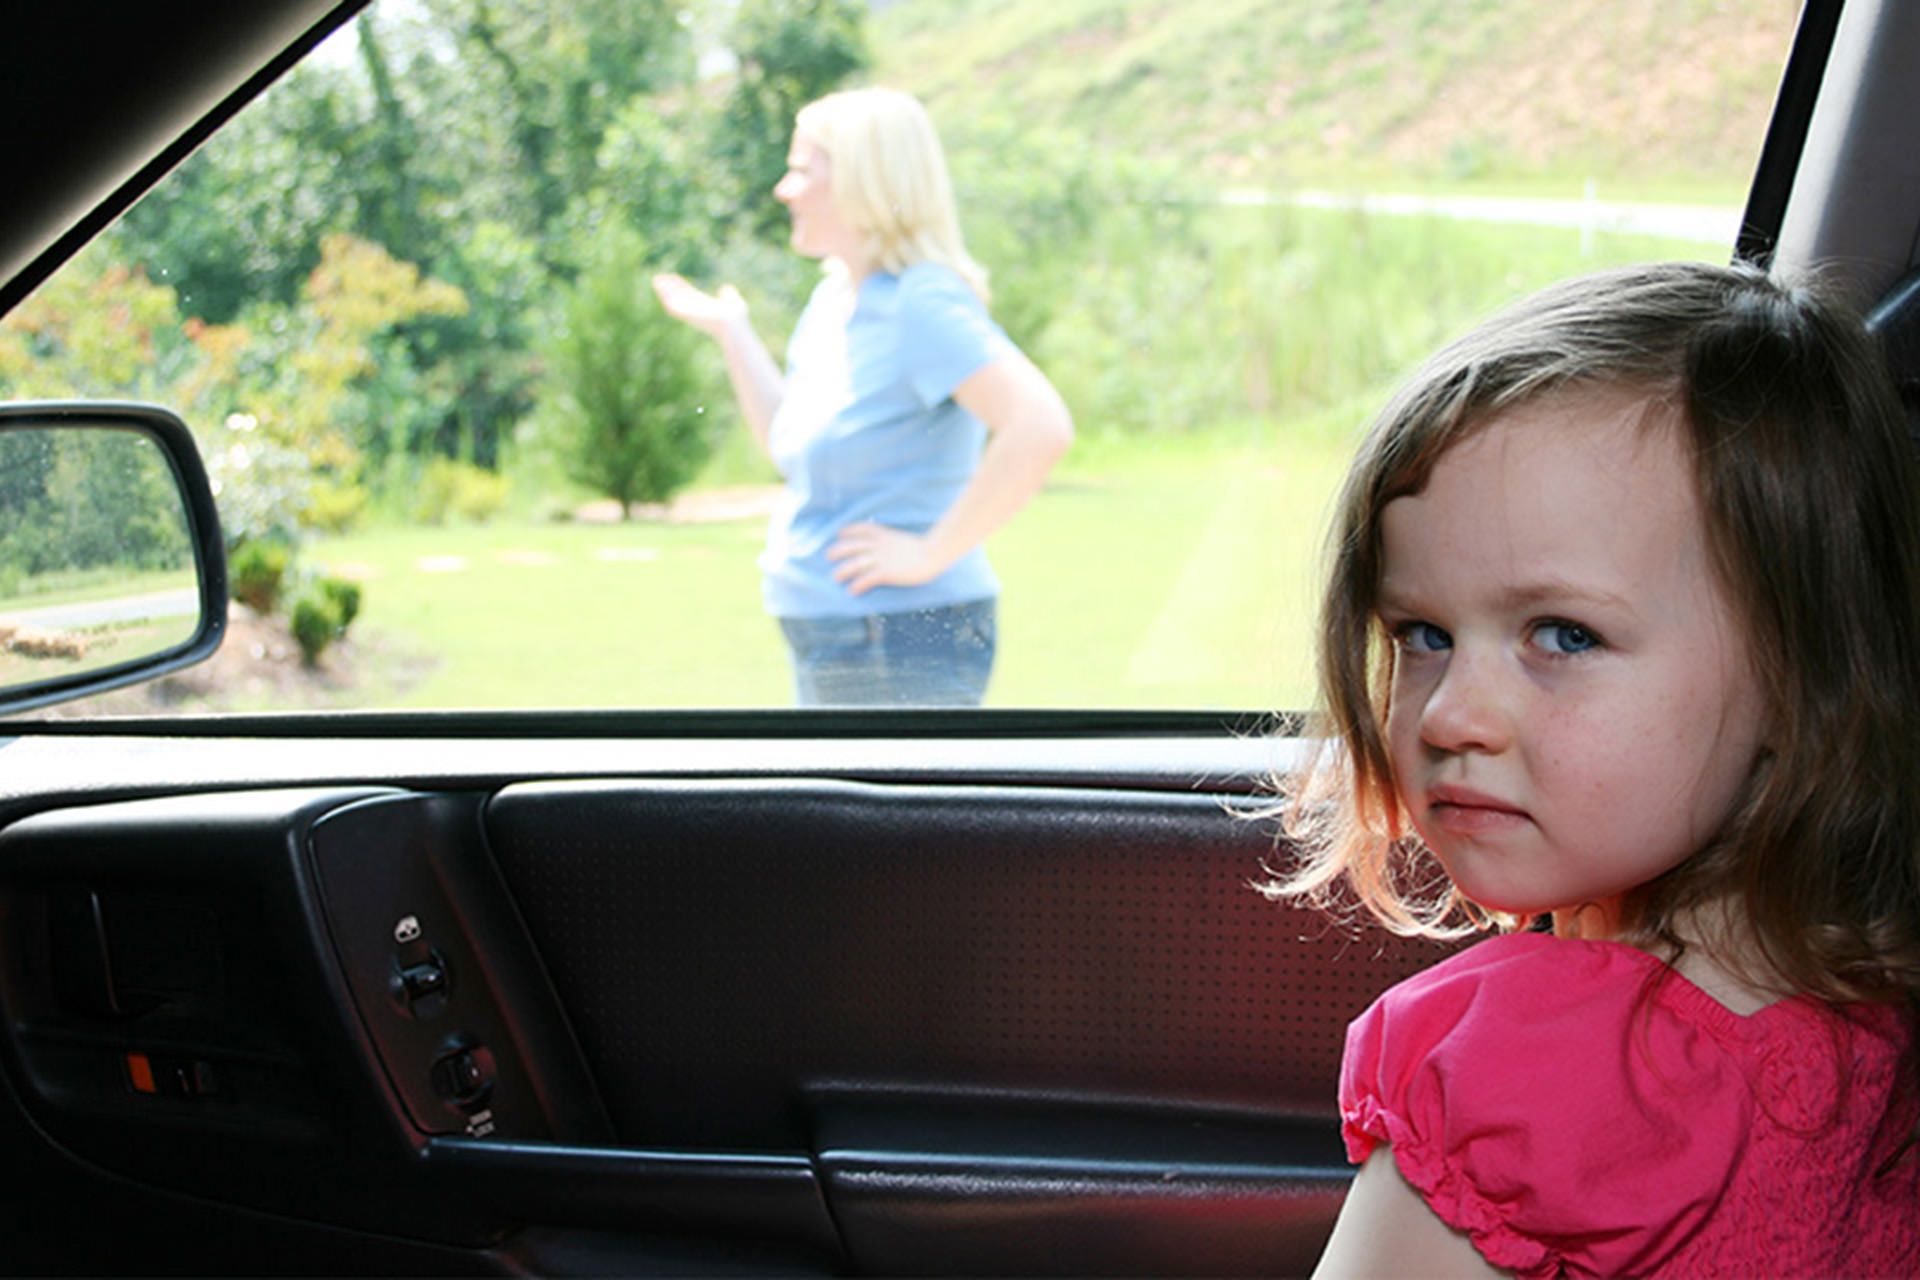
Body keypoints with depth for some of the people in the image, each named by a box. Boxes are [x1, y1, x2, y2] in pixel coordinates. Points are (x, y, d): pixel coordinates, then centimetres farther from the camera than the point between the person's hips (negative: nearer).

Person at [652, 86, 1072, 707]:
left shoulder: (923, 302, -18)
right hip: (830, 648, 10)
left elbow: (1041, 427, -30)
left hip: (904, 646, -10)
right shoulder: (831, 300, 10)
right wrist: (731, 330, 16)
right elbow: (794, 452, 21)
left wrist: (932, 553, -24)